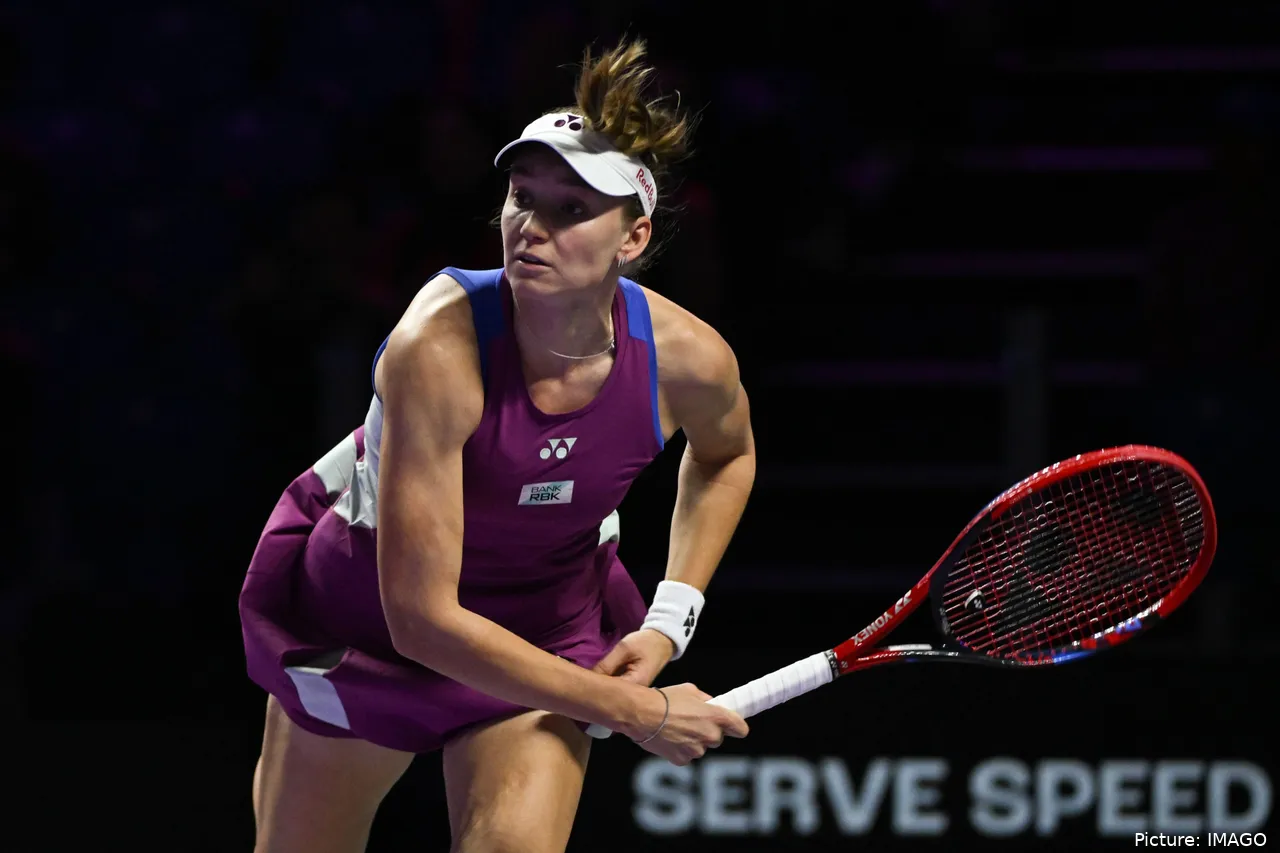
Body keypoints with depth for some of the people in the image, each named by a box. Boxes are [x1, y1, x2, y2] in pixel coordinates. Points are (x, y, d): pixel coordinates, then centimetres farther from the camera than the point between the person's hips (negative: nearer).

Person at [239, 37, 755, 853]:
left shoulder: (689, 360, -24)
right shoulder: (438, 350, -36)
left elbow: (726, 456, 6)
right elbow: (423, 617, -35)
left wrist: (670, 619, -5)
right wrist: (636, 710, -31)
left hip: (550, 631, 2)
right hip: (370, 607, -2)